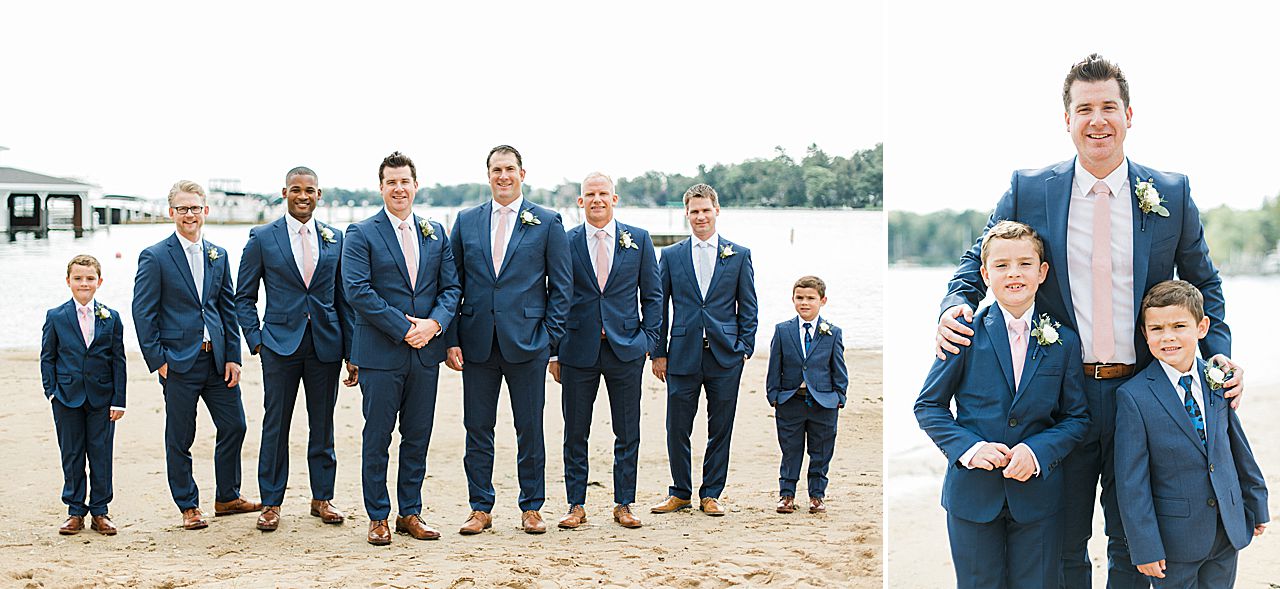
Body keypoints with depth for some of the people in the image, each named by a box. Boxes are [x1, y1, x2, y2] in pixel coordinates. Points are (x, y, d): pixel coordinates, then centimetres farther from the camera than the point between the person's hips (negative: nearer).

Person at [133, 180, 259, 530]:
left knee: (234, 426, 8)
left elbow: (228, 309, 11)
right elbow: (143, 313, -6)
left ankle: (228, 498, 24)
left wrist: (233, 356, 4)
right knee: (180, 439, 4)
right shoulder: (155, 257, -5)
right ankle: (188, 507, 18)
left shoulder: (219, 256, 10)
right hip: (179, 361, -5)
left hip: (217, 358, 5)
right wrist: (158, 360, -11)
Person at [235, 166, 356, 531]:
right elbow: (244, 297, 6)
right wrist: (255, 340, -5)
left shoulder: (335, 238, 8)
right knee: (275, 426, 3)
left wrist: (351, 351, 5)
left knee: (323, 425, 9)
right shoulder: (262, 238, 1)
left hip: (325, 345, 2)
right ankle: (271, 503, 14)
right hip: (280, 344, -2)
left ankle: (322, 498, 21)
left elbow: (343, 297, 9)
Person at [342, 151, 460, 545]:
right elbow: (357, 290, -12)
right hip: (380, 351, -4)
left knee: (418, 437, 9)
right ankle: (378, 518, 13)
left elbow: (450, 287, 9)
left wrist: (434, 323, -10)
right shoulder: (361, 234, -2)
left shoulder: (435, 233, 12)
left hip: (425, 351, 4)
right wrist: (404, 328, -16)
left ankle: (411, 513, 20)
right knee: (377, 438, 2)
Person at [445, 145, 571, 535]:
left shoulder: (547, 222, 2)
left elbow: (561, 286, 2)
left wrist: (551, 337, -5)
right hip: (477, 342, 2)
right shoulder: (466, 222, 9)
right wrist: (452, 339, 1)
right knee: (477, 428, 6)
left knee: (530, 429, 5)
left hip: (527, 342, -2)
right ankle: (481, 509, 16)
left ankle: (531, 509, 16)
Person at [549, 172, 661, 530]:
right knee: (575, 433, 5)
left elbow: (652, 295, 8)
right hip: (578, 350, 0)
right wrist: (554, 351, 0)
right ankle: (576, 505, 15)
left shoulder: (639, 239, 5)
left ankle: (624, 505, 17)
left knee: (628, 433, 6)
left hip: (626, 350, 1)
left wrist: (647, 340, -2)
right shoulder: (565, 242, 2)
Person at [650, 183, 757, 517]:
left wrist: (745, 348, 0)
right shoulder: (671, 255, 7)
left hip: (725, 355, 0)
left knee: (720, 429, 5)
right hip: (683, 355, 0)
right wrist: (658, 352, 3)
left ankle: (710, 495, 18)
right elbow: (659, 306, 8)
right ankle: (680, 493, 18)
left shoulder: (739, 255, 7)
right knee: (677, 428, 3)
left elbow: (748, 307, 8)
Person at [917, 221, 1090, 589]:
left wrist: (1037, 451, -14)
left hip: (1038, 493, 1)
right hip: (972, 492, -1)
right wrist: (968, 447, -16)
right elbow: (929, 405, -1)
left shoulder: (1063, 341, 1)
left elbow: (1076, 417, 4)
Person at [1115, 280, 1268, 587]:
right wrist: (1145, 547, -14)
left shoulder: (1218, 381, 2)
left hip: (1227, 534, 5)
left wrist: (1256, 505, 19)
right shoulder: (1133, 397, -14)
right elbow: (1132, 482, -13)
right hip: (1173, 538, -4)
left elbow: (1238, 447, 14)